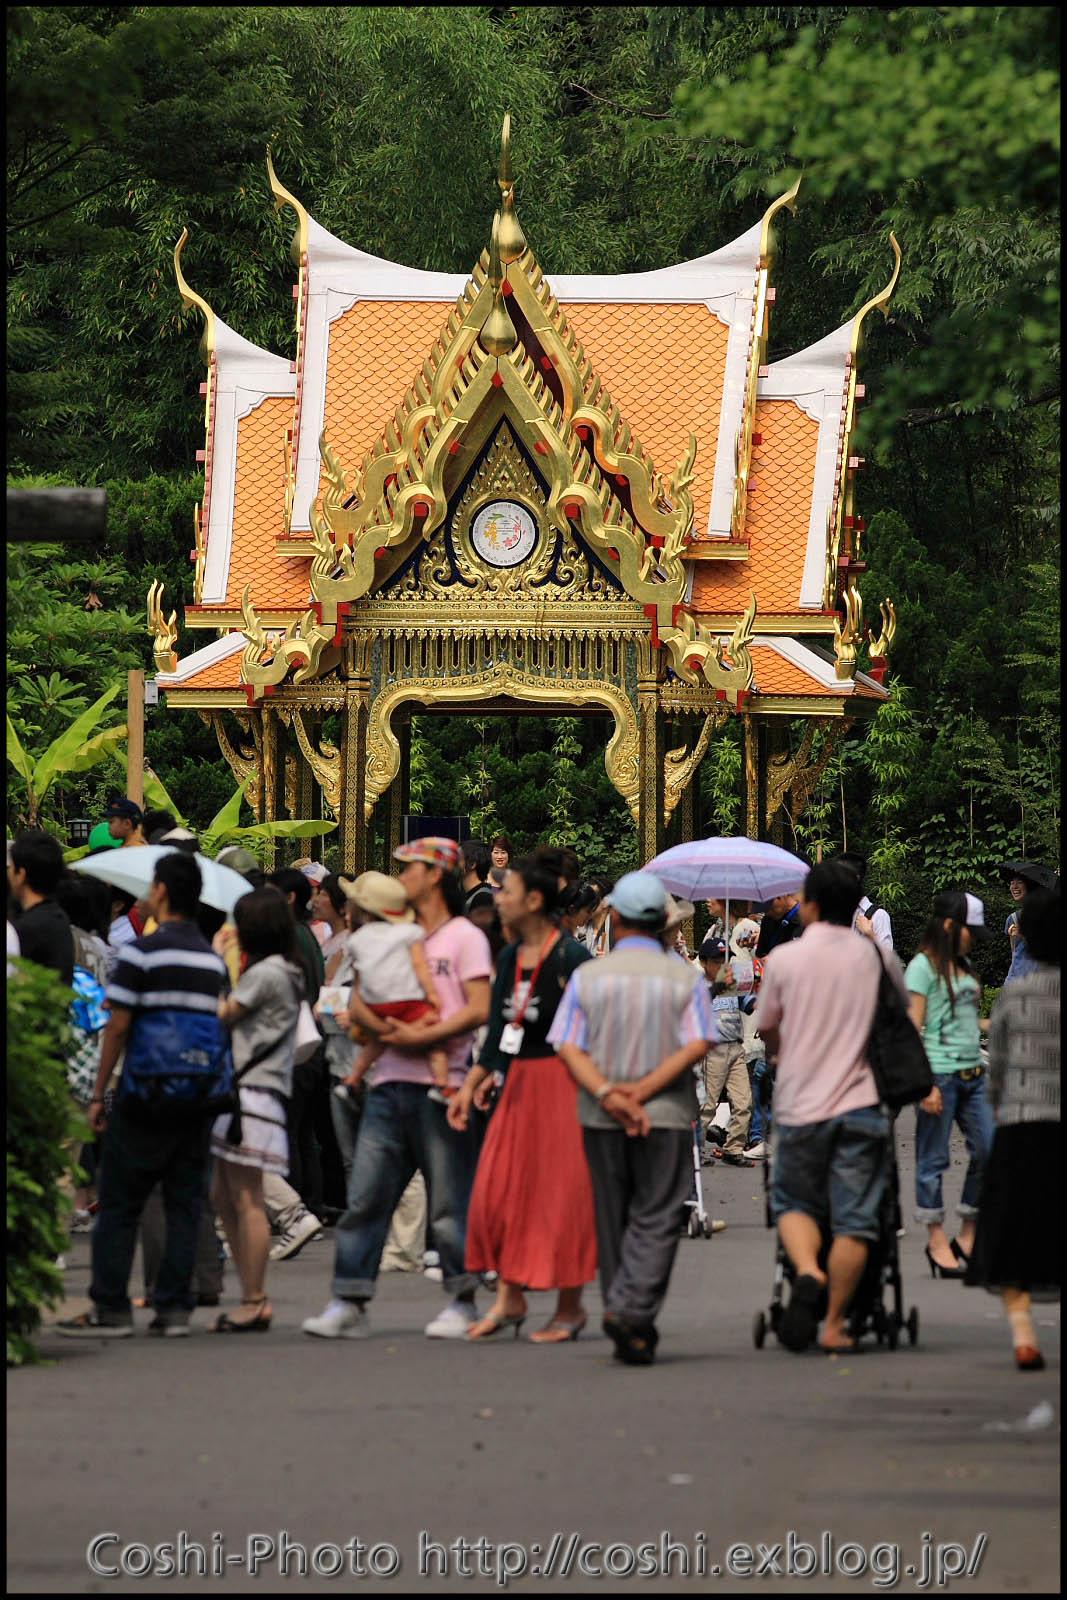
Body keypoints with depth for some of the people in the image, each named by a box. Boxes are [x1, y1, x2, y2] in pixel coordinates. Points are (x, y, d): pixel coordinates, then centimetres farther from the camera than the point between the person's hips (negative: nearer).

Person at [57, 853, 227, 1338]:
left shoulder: (141, 951, -8)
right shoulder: (213, 958, 11)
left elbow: (117, 1026, -10)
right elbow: (219, 1024, 13)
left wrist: (99, 1094, -4)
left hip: (144, 1095, -5)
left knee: (118, 1205, 1)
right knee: (184, 1204, 7)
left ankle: (110, 1308, 0)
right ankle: (173, 1308, 5)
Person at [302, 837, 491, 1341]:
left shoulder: (464, 937, 0)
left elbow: (479, 1010, -10)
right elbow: (359, 1001, 11)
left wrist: (423, 1036, -17)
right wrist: (386, 1028, -9)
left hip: (442, 1085, -6)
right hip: (390, 1084, 6)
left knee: (449, 1202, -1)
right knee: (365, 1196, -1)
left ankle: (461, 1304, 9)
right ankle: (349, 1304, 0)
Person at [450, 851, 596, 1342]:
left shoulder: (571, 959, -12)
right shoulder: (510, 959, 10)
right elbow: (496, 1034, 15)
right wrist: (469, 1086, 11)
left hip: (562, 1082, -7)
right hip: (519, 1082, 7)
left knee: (561, 1196, -2)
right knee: (498, 1188, 1)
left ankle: (570, 1307, 7)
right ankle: (508, 1300, 7)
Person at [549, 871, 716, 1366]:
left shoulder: (587, 976, 2)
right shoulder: (686, 978, 0)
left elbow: (569, 1048, -7)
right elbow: (696, 1045, -11)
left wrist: (608, 1095, -16)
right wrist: (641, 1092, -13)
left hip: (601, 1120, 2)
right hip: (667, 1119, -1)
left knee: (613, 1220, 11)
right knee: (655, 1218, -1)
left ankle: (630, 1327, 15)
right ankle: (631, 1310, -21)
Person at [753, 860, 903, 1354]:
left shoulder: (784, 959, -2)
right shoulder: (876, 959, 2)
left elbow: (767, 1030, 11)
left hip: (801, 1104, -1)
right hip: (861, 1104, 1)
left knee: (793, 1203, 15)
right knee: (853, 1220, 4)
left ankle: (806, 1271, -13)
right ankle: (835, 1323, 3)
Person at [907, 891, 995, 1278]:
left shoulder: (963, 965, 16)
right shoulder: (923, 966, -7)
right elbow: (913, 1028, -11)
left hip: (973, 1073, 8)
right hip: (939, 1074, -8)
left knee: (988, 1151, 3)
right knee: (933, 1159, 1)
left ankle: (967, 1236, 14)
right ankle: (937, 1242, 7)